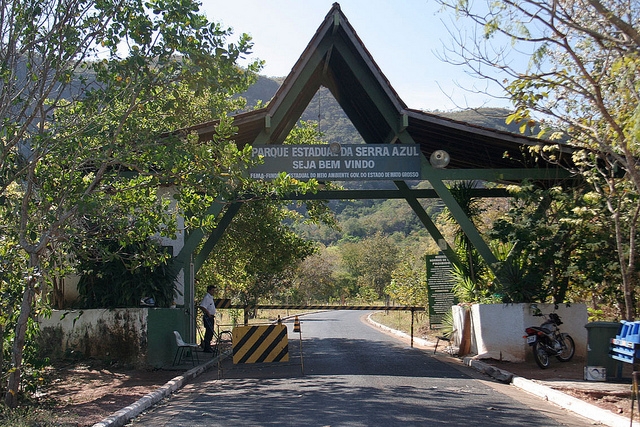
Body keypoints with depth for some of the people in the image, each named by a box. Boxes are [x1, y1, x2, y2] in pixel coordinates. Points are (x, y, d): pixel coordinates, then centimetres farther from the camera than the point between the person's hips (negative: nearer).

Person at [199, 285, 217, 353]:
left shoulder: (211, 297, 18)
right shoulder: (206, 297, -14)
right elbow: (202, 307, -26)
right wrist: (208, 314, -23)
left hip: (211, 317, 10)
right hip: (207, 317, -10)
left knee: (211, 332, 12)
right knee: (209, 332, -10)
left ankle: (207, 347, 20)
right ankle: (207, 348, -7)